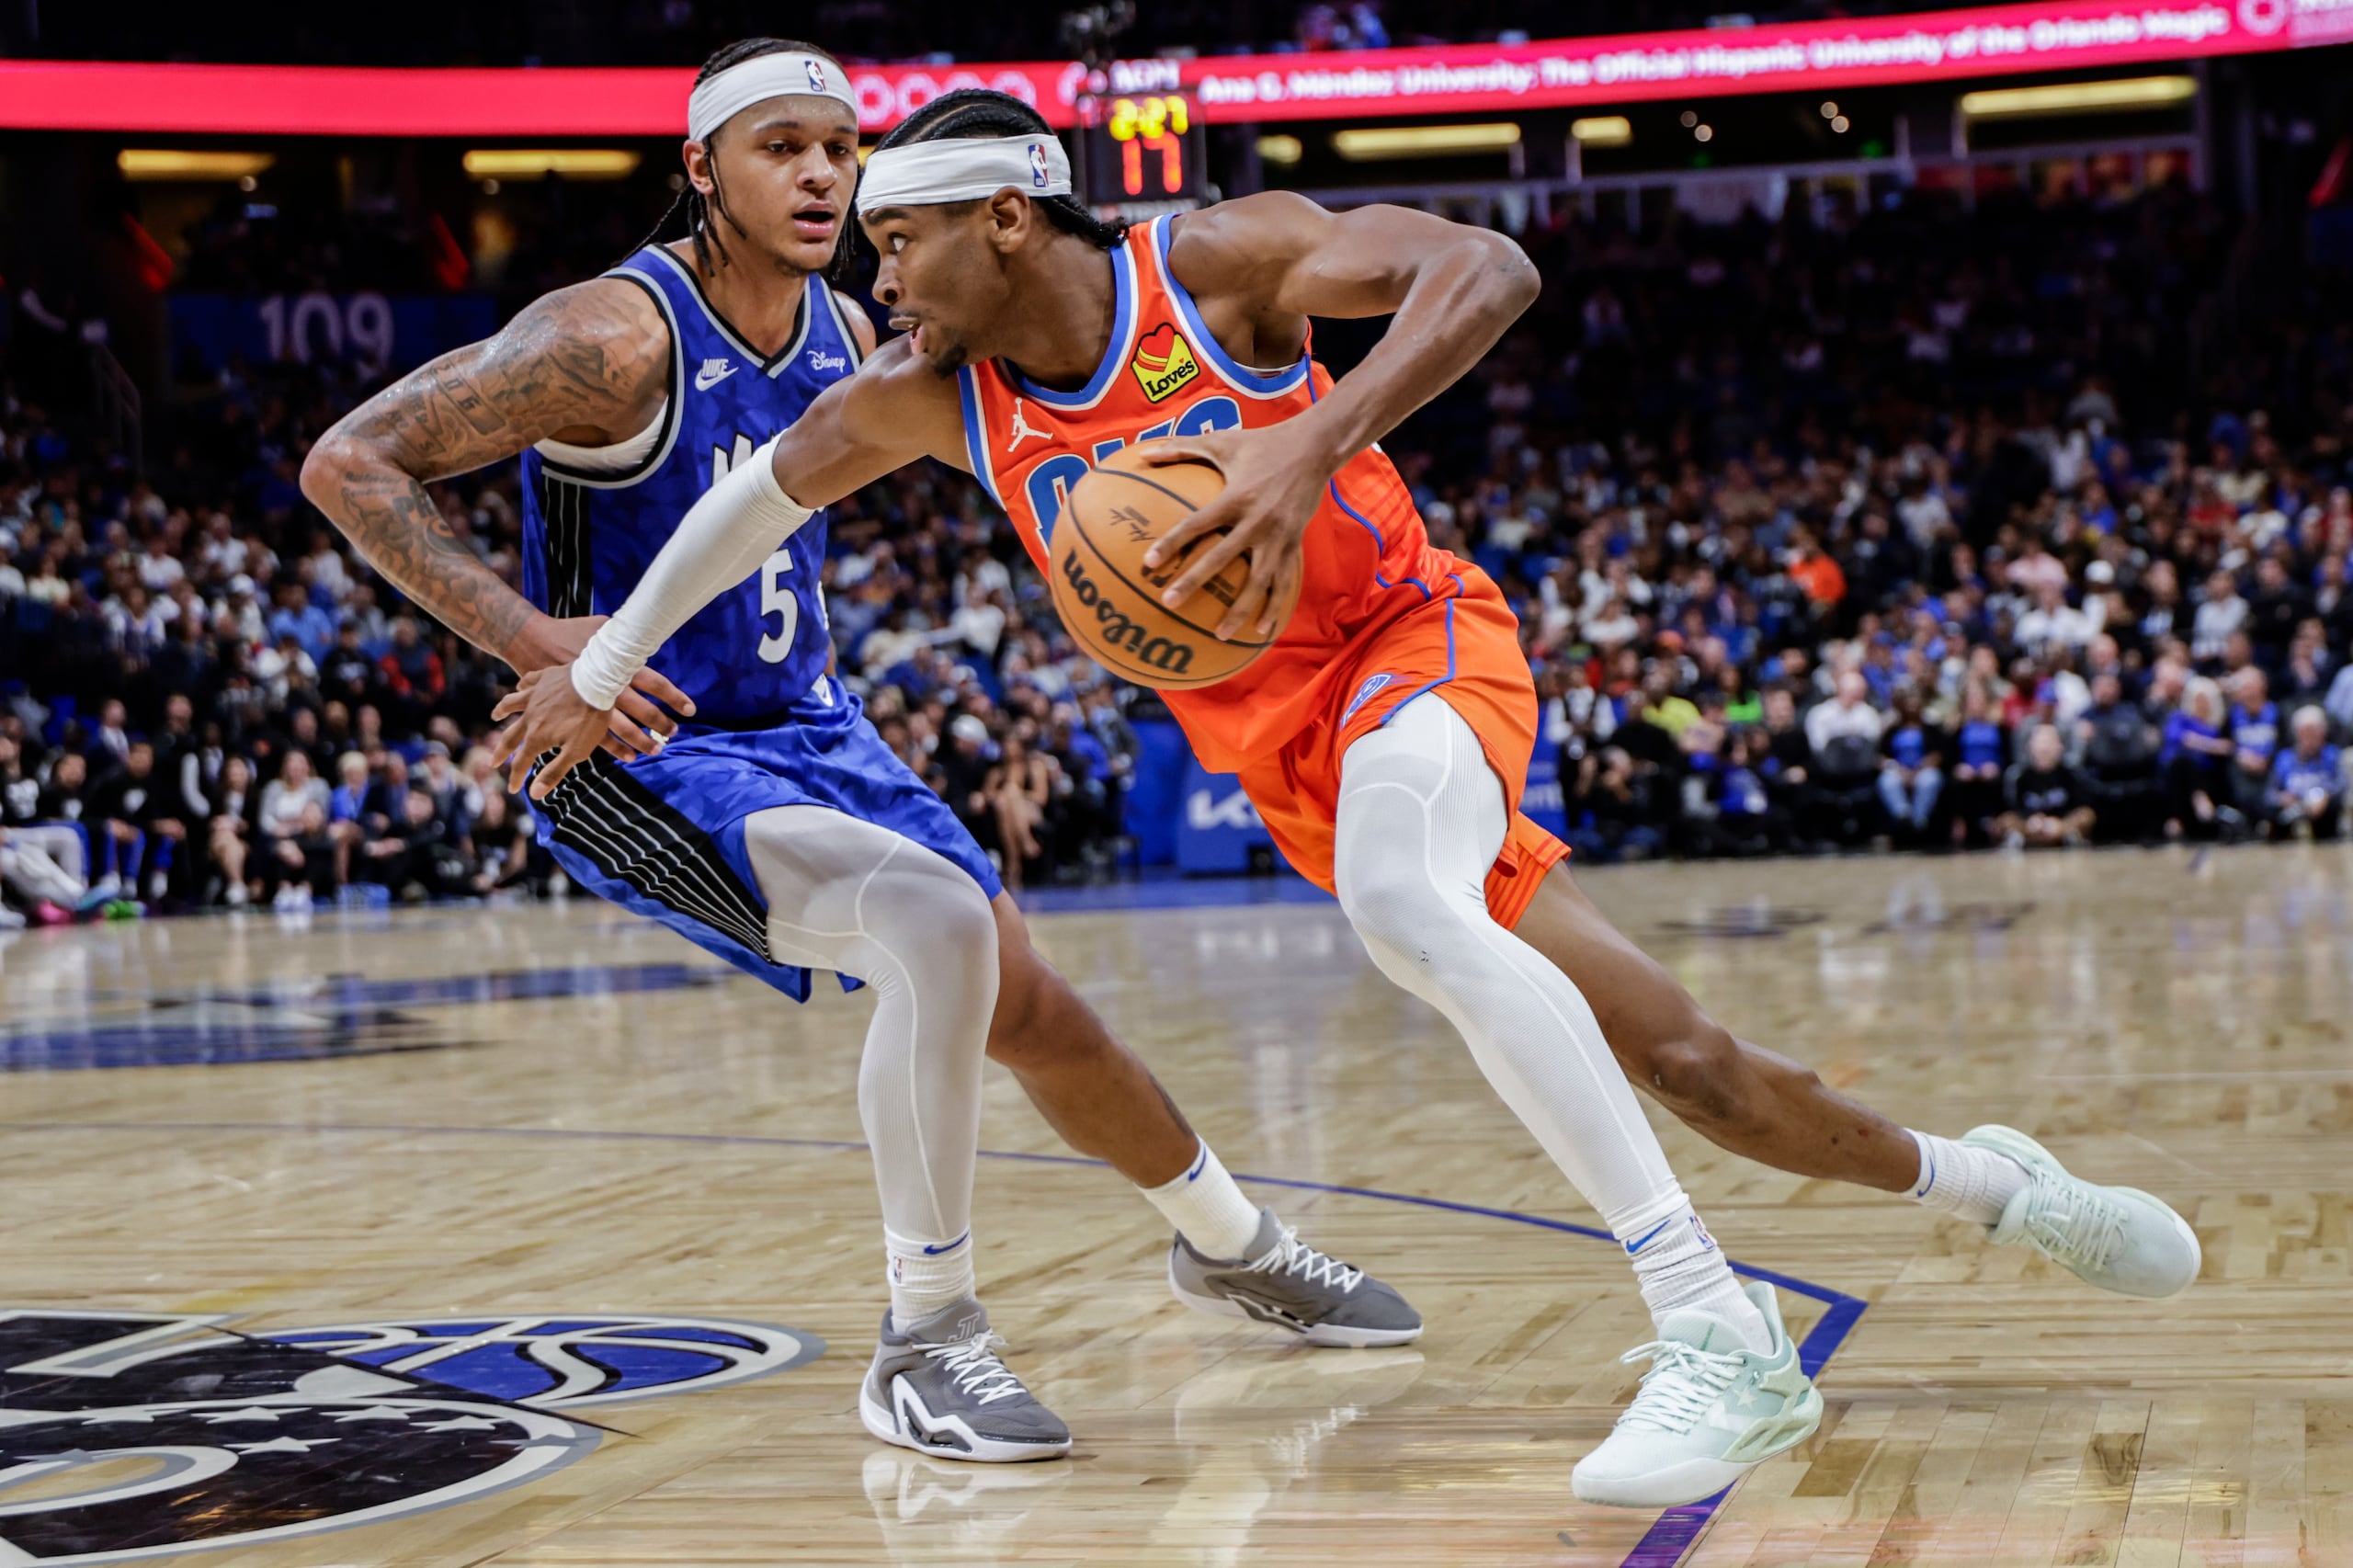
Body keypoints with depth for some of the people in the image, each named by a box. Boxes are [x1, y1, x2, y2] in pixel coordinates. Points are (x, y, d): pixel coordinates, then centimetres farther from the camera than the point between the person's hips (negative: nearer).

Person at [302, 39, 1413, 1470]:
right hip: (644, 756, -8)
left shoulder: (843, 333, 2)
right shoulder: (619, 336, -22)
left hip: (807, 728, 8)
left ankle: (1236, 1248, 39)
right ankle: (926, 1348, -19)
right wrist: (530, 636, -29)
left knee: (1028, 1003, 13)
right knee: (941, 920, -30)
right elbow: (349, 464, -22)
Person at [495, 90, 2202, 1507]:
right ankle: (1978, 1181, 29)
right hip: (1289, 756, 5)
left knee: (1398, 902, -38)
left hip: (1419, 635, -5)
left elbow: (1486, 269, -28)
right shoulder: (927, 401, -3)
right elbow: (765, 486, 13)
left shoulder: (1217, 259, -17)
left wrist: (1315, 441, -40)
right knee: (1671, 1052, 3)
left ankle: (1719, 1333, -37)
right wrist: (603, 663, 16)